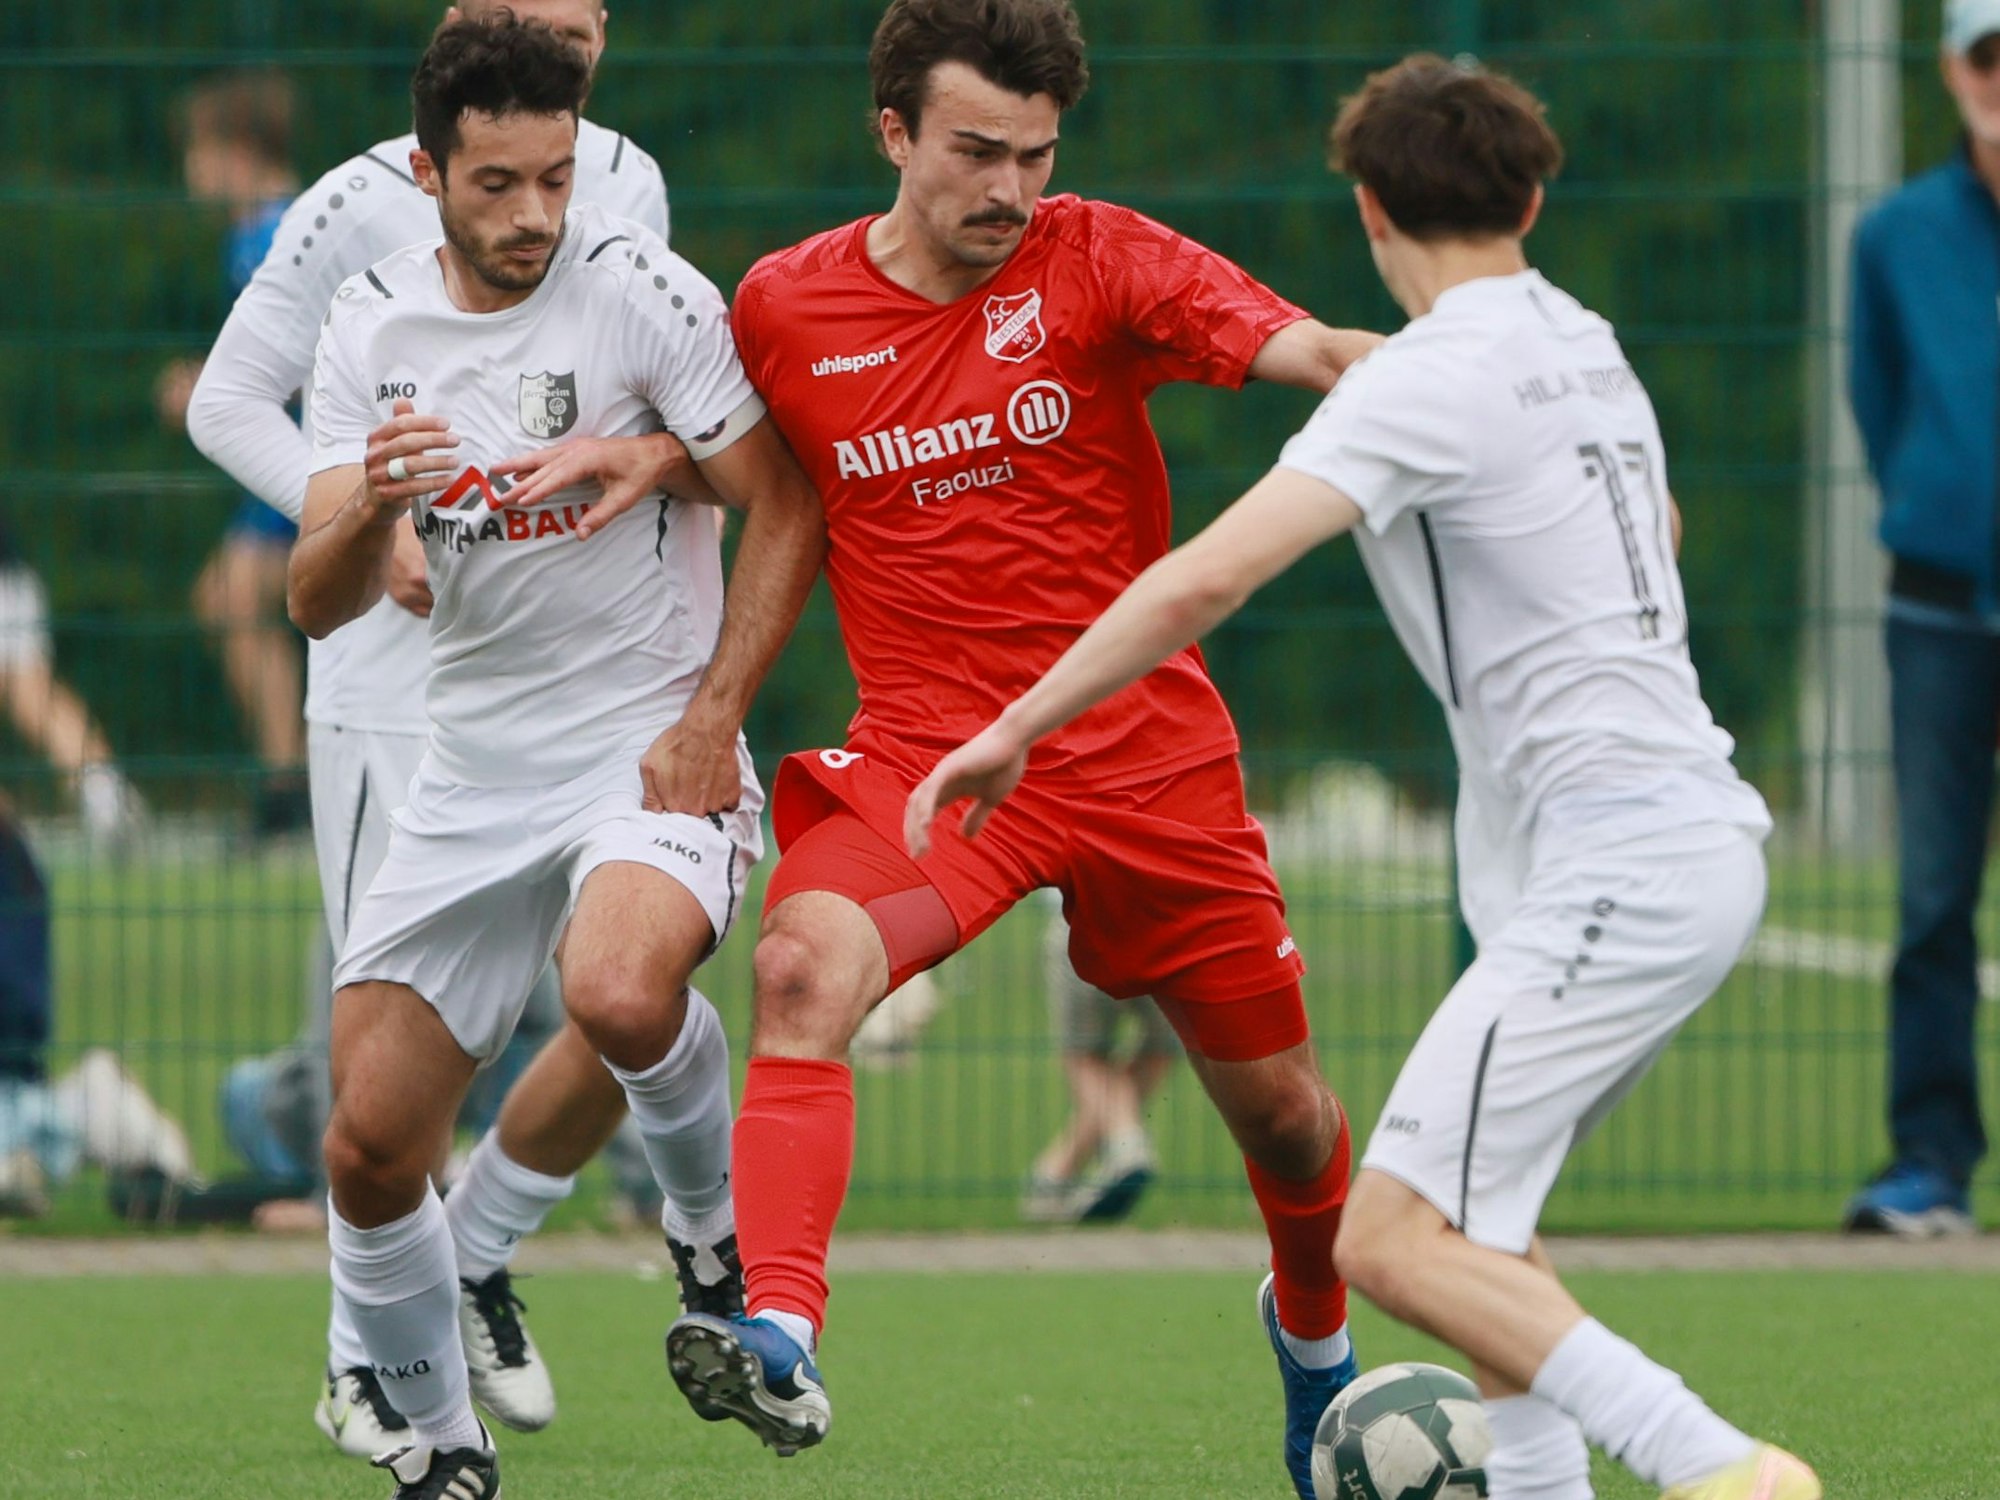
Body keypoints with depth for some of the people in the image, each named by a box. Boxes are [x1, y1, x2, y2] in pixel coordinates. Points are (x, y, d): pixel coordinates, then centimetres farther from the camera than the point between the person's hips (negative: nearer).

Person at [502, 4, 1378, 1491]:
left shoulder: (1098, 263, -6)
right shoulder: (784, 308, 0)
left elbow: (1300, 349, -19)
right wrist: (648, 453, -2)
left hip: (1147, 748, 0)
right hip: (926, 751, 0)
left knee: (1283, 1113, 11)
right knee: (804, 969, -32)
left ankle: (1314, 1329, 44)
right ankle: (780, 1340, -42)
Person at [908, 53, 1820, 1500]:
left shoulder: (1430, 381, -11)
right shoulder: (1590, 350, 16)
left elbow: (1206, 579, -19)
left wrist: (1017, 727, -12)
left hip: (1619, 875, -9)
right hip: (1705, 829, 9)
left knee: (1395, 1241, -14)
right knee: (1475, 1212, 21)